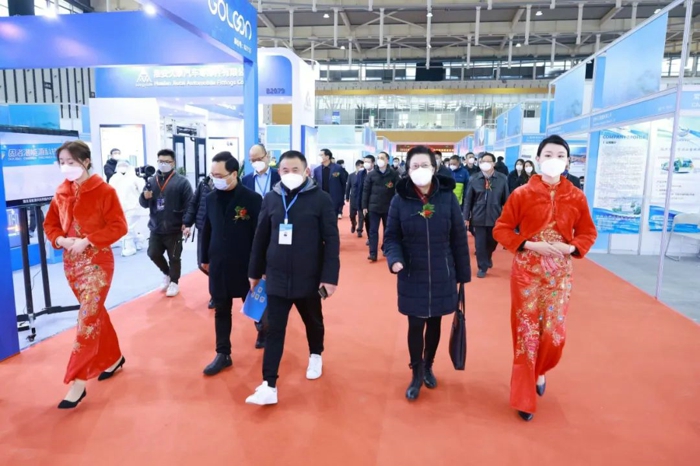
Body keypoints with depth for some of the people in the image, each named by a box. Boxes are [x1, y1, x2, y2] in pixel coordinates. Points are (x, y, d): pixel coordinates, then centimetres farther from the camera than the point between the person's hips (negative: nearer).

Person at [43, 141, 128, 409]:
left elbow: (119, 226, -14)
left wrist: (87, 241, -20)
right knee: (95, 312, 16)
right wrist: (60, 240, -8)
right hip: (71, 262, 6)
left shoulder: (104, 190, -10)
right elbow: (50, 224, 12)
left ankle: (78, 383, 0)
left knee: (87, 318, -7)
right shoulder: (61, 192, 6)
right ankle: (113, 358, 34)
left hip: (98, 261, -6)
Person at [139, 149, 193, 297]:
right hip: (156, 228, 4)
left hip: (174, 229, -4)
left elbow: (189, 204, -11)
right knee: (153, 254, 9)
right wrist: (145, 197, -15)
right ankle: (167, 273, 35)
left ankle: (174, 282, 25)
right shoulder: (151, 181, 7)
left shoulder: (181, 182, -7)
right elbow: (144, 204, 9)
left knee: (174, 258, 6)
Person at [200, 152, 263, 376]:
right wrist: (205, 258, 14)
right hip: (218, 266, 4)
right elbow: (206, 230, 11)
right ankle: (223, 354, 22)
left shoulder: (252, 198, -13)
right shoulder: (211, 198, 2)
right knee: (221, 311, 11)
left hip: (245, 265, -4)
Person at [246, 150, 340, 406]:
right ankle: (269, 386, 8)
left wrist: (330, 275, -13)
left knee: (313, 322, 20)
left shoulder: (321, 199, -8)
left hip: (309, 278, -2)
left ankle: (315, 355, 47)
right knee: (274, 331, 2)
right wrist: (255, 271, 12)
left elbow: (331, 240, -9)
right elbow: (260, 238, 8)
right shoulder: (271, 199, 2)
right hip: (276, 278, 2)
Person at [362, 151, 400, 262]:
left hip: (389, 207, 0)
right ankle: (373, 254, 1)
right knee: (373, 230, -1)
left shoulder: (393, 174, -3)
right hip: (374, 207, 0)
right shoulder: (371, 174, 0)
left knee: (387, 230, 13)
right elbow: (366, 190, 2)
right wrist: (364, 206, -1)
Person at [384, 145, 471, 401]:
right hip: (412, 277, -1)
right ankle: (416, 373, 28)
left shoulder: (448, 198, -6)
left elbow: (459, 239, -1)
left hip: (442, 275, 1)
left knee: (434, 323, 16)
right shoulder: (400, 200, -6)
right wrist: (394, 258, -22)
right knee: (416, 325, 4)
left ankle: (428, 367, 41)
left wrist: (463, 274, 2)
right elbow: (391, 236, -2)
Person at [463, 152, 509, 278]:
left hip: (496, 217, 1)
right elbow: (468, 200, 1)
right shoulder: (474, 179, -1)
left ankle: (488, 258, 45)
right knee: (480, 244, 2)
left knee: (492, 242, 15)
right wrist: (466, 217, -1)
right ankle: (482, 267, 20)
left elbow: (506, 199, 2)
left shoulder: (502, 179, -2)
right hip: (479, 217, 0)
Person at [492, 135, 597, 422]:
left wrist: (571, 248, -12)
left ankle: (539, 372, 37)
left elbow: (588, 233, 9)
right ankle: (524, 397, 20)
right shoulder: (522, 194, -6)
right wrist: (530, 245, -17)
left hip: (559, 273, 2)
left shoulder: (576, 197, 0)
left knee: (554, 334, 3)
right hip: (526, 272, -2)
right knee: (526, 332, 4)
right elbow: (501, 229, -4)